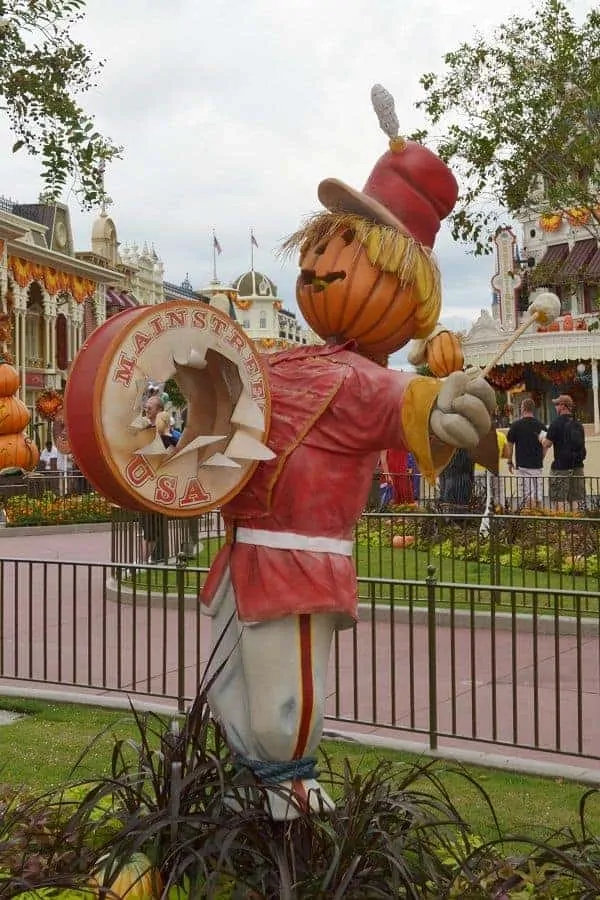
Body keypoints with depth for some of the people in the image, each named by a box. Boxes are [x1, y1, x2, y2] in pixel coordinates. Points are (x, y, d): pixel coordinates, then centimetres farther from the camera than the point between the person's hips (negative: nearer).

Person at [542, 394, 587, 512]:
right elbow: (581, 444, 16)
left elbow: (547, 444, -10)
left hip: (561, 467, -6)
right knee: (574, 500, 9)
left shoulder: (557, 423, -11)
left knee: (560, 501, -2)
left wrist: (542, 439, 9)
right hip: (577, 466, 6)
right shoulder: (578, 424, 9)